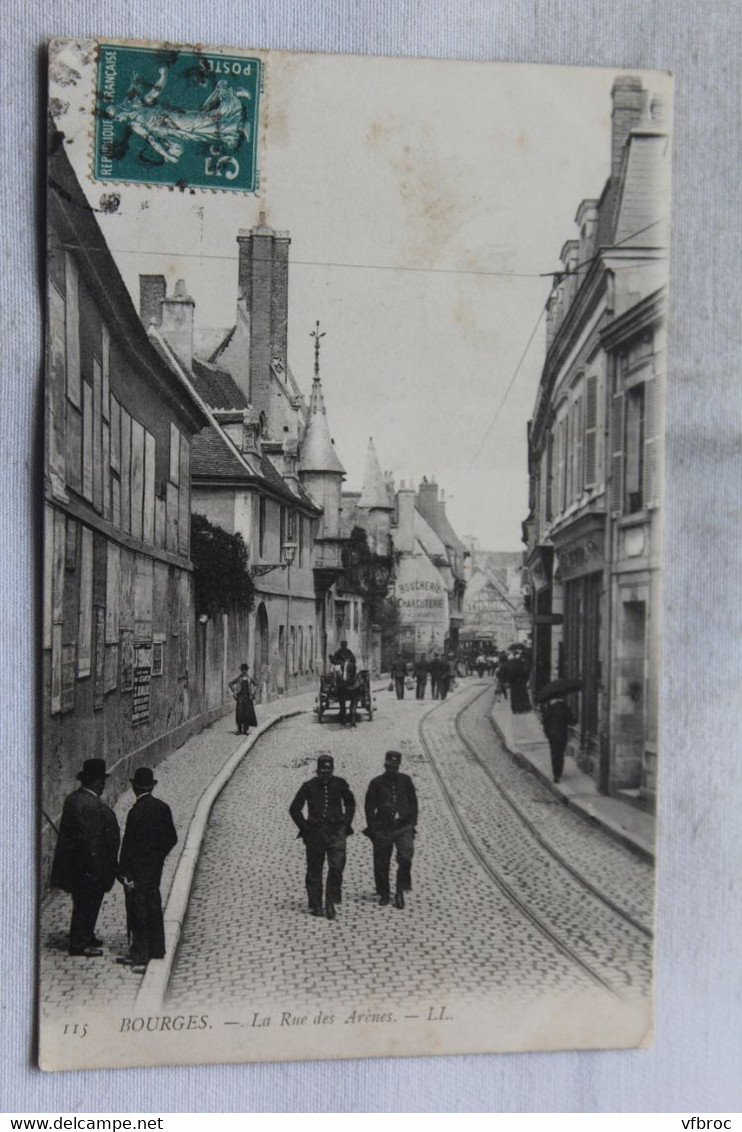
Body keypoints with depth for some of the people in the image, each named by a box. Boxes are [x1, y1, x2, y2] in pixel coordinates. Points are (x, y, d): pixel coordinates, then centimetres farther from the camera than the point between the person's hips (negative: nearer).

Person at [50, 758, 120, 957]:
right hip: (88, 865, -10)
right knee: (87, 903, 3)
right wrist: (95, 869, -20)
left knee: (84, 903, 21)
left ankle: (85, 937, 32)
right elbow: (91, 840, -26)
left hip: (74, 864, 10)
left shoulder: (73, 798, 6)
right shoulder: (92, 805, -25)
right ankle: (80, 943, 12)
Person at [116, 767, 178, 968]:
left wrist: (124, 874, -15)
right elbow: (172, 838, 6)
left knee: (137, 912, 1)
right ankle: (157, 949, 25)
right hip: (155, 869, 7)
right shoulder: (163, 808, 1)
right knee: (153, 908, 17)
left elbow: (129, 844, -19)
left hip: (137, 870, -7)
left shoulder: (136, 812, -19)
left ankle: (140, 954, 6)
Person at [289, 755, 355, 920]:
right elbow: (294, 809, 8)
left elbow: (350, 804, 20)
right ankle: (315, 905, 15)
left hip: (336, 832, 0)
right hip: (315, 832, 0)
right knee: (314, 869, 5)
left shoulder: (340, 784, 3)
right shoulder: (309, 786, -1)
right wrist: (305, 828, 1)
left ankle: (331, 903, -3)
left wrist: (346, 824, 9)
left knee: (336, 867, -12)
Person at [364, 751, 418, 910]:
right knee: (381, 863, 5)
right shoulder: (376, 783, 1)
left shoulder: (405, 780, 6)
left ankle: (400, 892, -2)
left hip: (403, 827, 0)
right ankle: (383, 894, 21)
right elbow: (370, 807, 3)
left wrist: (412, 823, 5)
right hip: (383, 829, 0)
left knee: (405, 858, -16)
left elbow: (413, 802, 12)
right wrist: (373, 828, -3)